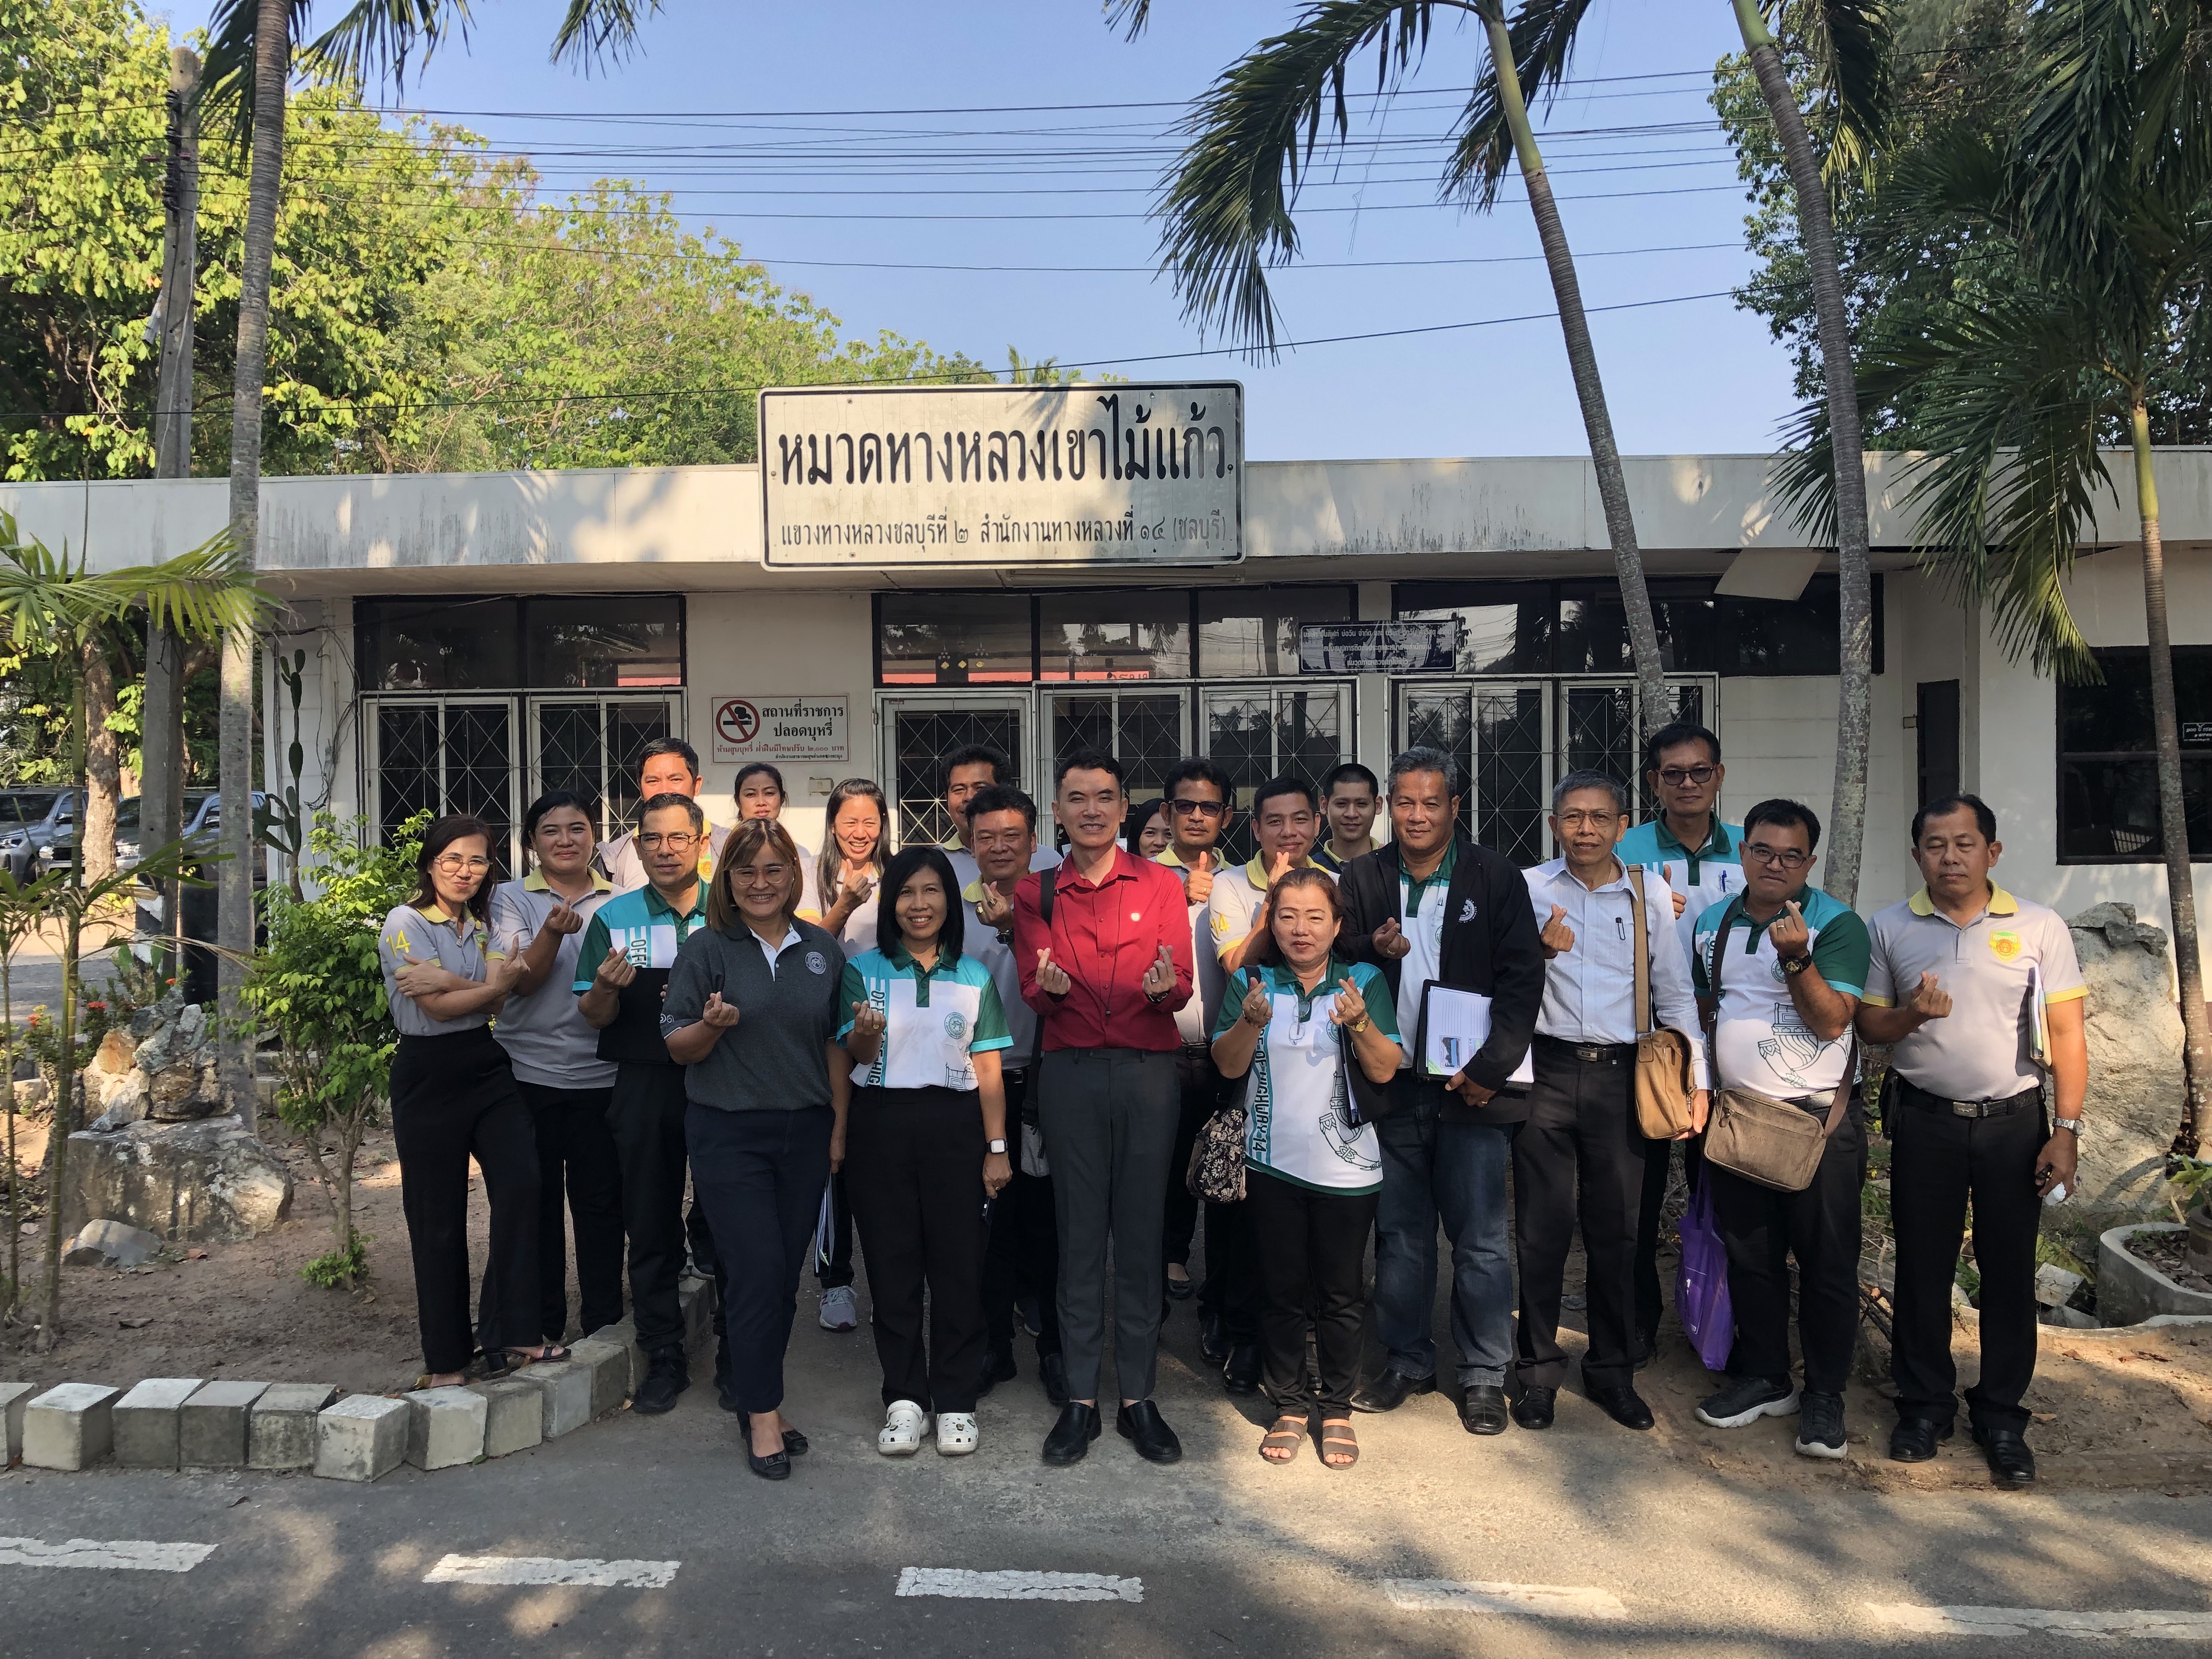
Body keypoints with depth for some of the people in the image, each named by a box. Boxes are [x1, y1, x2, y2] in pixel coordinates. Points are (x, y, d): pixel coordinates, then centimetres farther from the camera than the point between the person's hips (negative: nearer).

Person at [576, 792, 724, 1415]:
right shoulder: (613, 917, 6)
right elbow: (594, 1017, 6)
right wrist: (606, 987, -16)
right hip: (645, 1088, 1)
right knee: (651, 1226, 7)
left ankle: (736, 1360, 18)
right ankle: (664, 1359, 21)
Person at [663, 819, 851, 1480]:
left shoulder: (823, 950, 8)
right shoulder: (706, 948, -2)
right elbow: (678, 1047, -1)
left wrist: (839, 1127, 6)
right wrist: (714, 1024, -22)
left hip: (805, 1132, 4)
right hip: (729, 1133, -3)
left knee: (785, 1272, 8)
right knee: (757, 1270, -7)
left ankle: (759, 1396, 24)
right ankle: (763, 1415, 6)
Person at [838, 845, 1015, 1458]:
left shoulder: (974, 978, 8)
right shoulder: (865, 969, 4)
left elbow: (988, 1070, 7)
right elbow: (856, 1057, -3)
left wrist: (997, 1149, -1)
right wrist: (866, 1032, -26)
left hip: (955, 1127, 1)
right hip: (882, 1125, 0)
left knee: (958, 1263, 0)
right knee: (892, 1263, 3)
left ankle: (955, 1401, 12)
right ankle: (904, 1399, 15)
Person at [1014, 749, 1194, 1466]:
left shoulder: (1161, 884, 6)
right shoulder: (1035, 893, 7)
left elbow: (1181, 990, 0)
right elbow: (1032, 993, -1)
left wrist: (1165, 986, -23)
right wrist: (1050, 986, -24)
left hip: (1148, 1071, 0)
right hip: (1070, 1073, 0)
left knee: (1141, 1232, 5)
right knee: (1080, 1233, 5)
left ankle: (1138, 1398, 16)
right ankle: (1080, 1400, 15)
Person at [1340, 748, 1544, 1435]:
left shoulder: (1495, 877, -1)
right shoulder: (1362, 878, 5)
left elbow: (1523, 978, -4)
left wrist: (1490, 1068, -11)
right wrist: (1375, 954, -14)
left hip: (1471, 1086, -2)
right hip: (1391, 1086, 2)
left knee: (1480, 1240, 5)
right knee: (1400, 1234, 12)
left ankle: (1484, 1376, 19)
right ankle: (1407, 1360, 27)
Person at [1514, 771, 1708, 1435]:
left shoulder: (1650, 893, 6)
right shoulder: (1528, 888, 3)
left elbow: (1674, 991, 10)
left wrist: (1696, 1077, 4)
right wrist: (1540, 949, -12)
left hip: (1622, 1074, 1)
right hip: (1547, 1072, -1)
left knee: (1615, 1228, 8)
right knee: (1544, 1226, 3)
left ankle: (1612, 1371, 23)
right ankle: (1538, 1371, 17)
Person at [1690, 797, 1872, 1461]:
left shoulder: (1836, 924, -8)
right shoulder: (1712, 922, 9)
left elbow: (1832, 1020, -17)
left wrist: (1796, 959, -30)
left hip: (1818, 1120, -5)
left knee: (1826, 1263, 3)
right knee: (1749, 1256, 14)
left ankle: (1824, 1396, 16)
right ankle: (1764, 1378, 28)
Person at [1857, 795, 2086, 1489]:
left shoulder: (2040, 927, -1)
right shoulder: (1890, 928, 2)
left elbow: (2066, 1034, -1)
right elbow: (1868, 1024, 7)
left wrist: (2066, 1130, -6)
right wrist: (1910, 1015, -15)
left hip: (2013, 1122, -1)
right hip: (1924, 1122, 1)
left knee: (2009, 1269, 6)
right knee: (1922, 1265, 7)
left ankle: (2001, 1413, 20)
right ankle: (1924, 1403, 21)